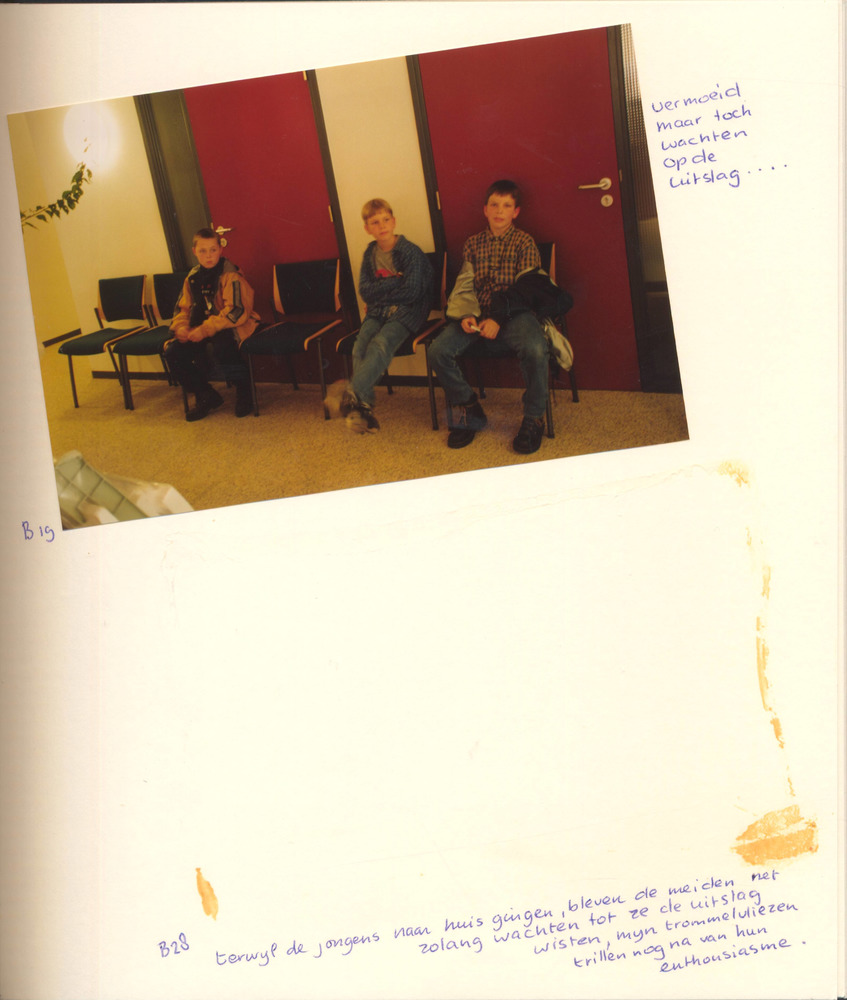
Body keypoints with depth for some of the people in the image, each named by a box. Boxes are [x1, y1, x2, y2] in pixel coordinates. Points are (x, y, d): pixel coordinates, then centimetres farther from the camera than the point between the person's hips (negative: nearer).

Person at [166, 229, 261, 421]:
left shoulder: (230, 276, -14)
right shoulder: (193, 277, 7)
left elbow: (236, 312, -23)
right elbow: (183, 308, 12)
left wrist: (205, 330, -28)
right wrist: (181, 328, -11)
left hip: (233, 326, -7)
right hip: (201, 330, 7)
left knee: (221, 347, -39)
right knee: (173, 352, -9)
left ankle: (243, 390, -12)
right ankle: (205, 396, 5)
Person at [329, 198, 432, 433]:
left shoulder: (410, 251, -5)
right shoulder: (370, 253, 11)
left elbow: (411, 292, -14)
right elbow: (364, 290, 0)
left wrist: (378, 294, -5)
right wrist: (395, 281, -11)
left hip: (406, 312, -5)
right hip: (377, 313, 5)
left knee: (381, 343, -32)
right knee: (360, 345, -24)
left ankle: (352, 393, -52)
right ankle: (363, 407, -34)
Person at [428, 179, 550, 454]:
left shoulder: (524, 242, 5)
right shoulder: (473, 244, 16)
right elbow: (464, 288, 10)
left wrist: (499, 320, -17)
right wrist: (466, 315, -12)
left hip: (514, 313, -3)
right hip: (477, 314, 4)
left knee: (535, 349, -36)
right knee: (438, 351, -20)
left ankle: (533, 418, -13)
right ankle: (469, 411, 2)